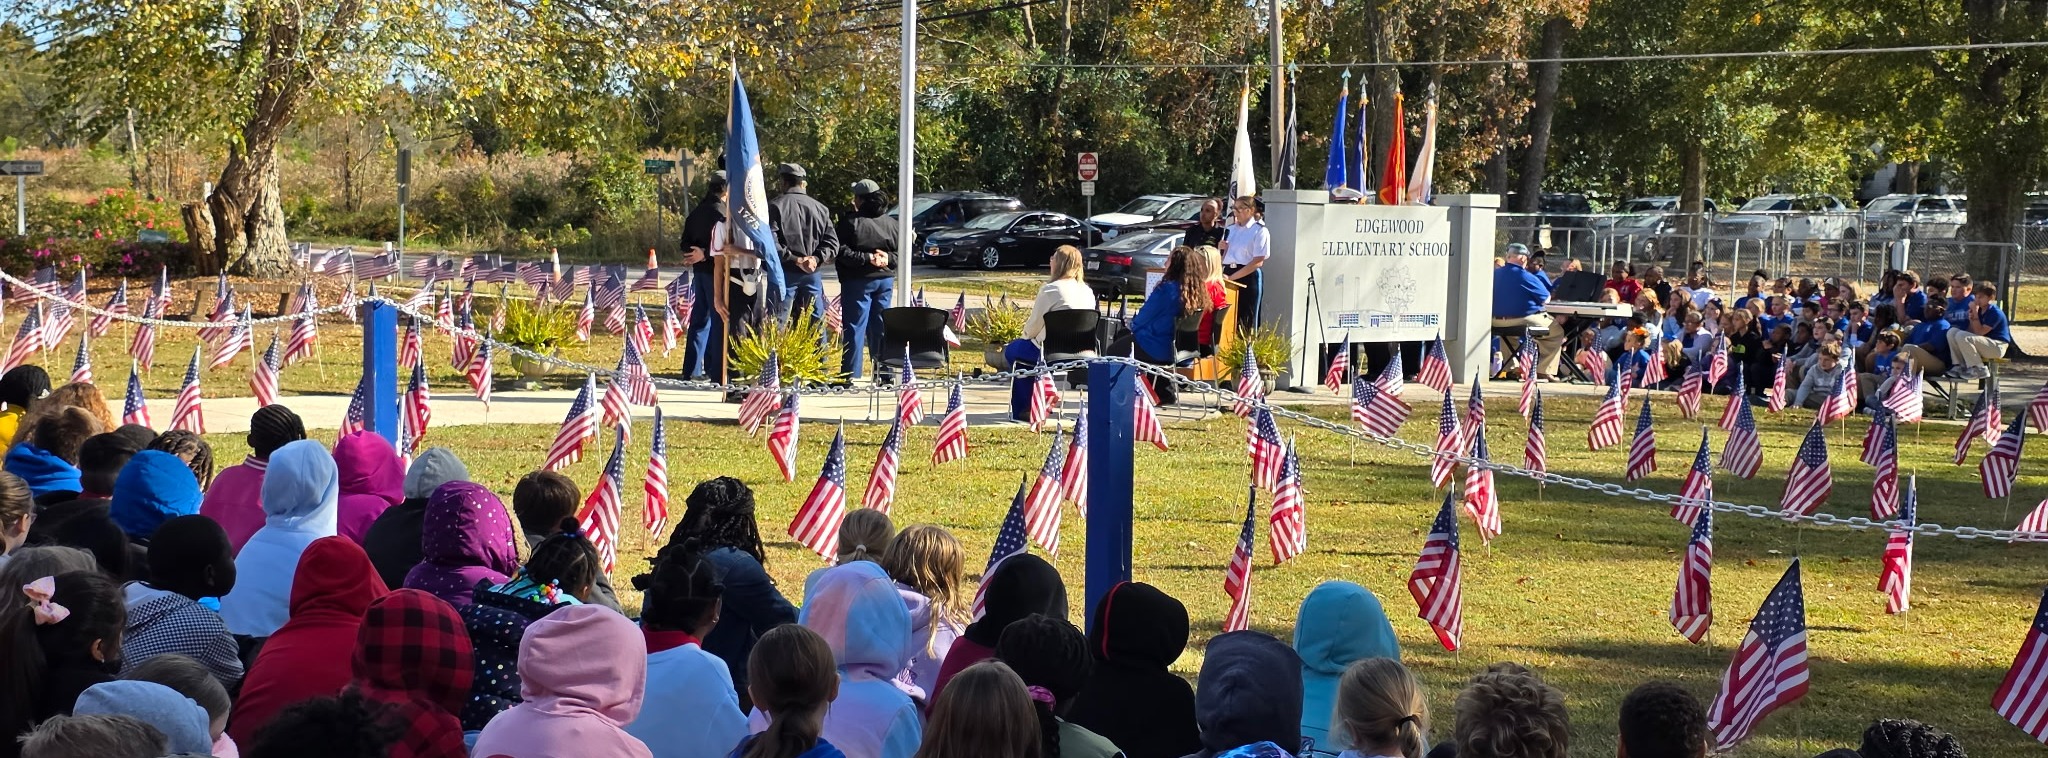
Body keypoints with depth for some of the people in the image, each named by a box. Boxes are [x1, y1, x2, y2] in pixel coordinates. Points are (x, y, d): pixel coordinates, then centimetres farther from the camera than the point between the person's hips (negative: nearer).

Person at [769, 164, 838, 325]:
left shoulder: (775, 206, -5)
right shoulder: (820, 208, 9)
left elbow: (771, 243, -15)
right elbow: (832, 243, 5)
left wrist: (794, 259, -13)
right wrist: (816, 259, -7)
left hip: (786, 271, -4)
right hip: (814, 274, 4)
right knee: (816, 321, 9)